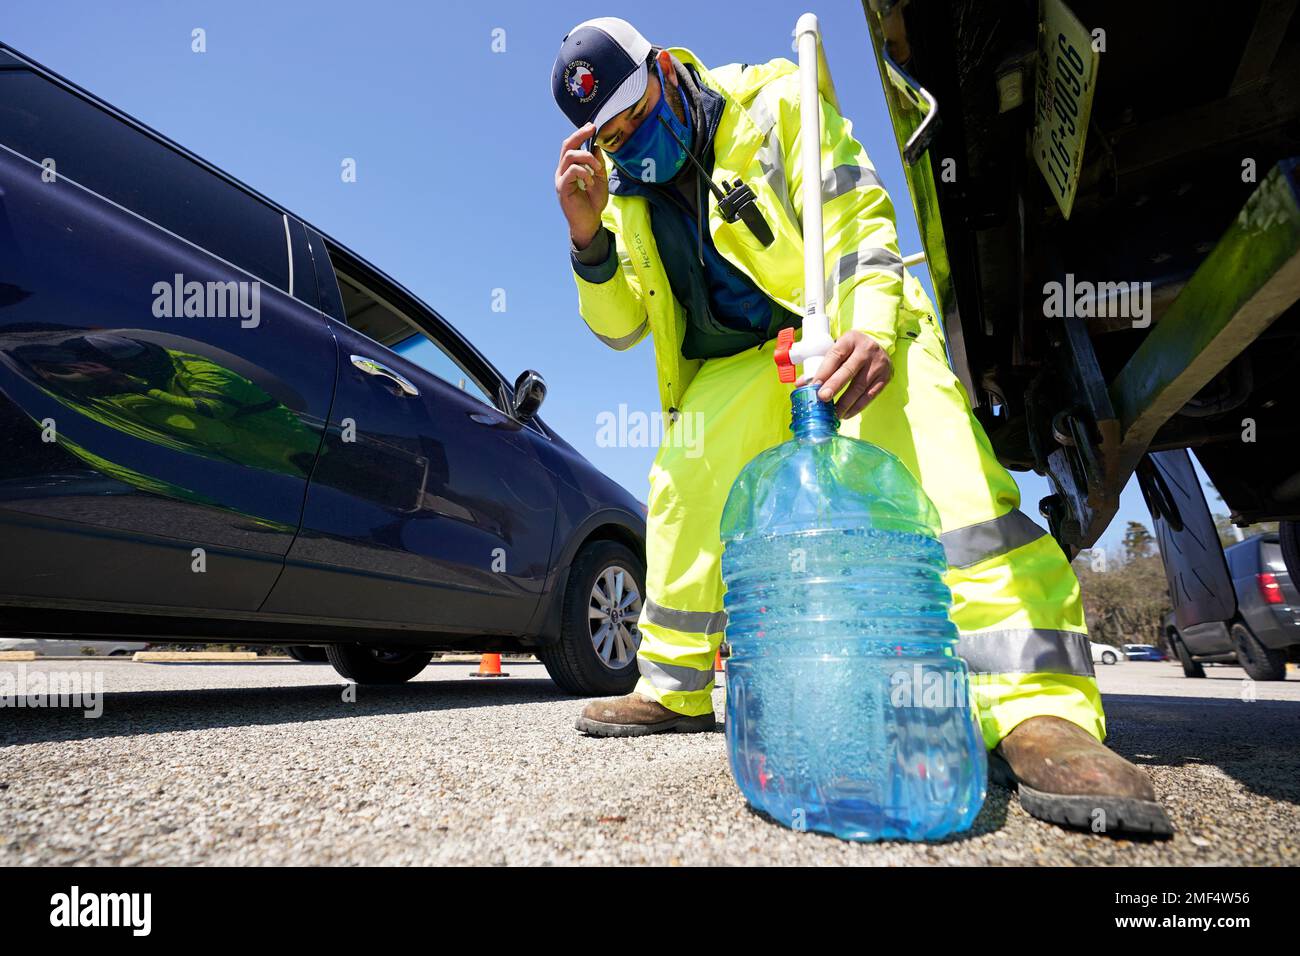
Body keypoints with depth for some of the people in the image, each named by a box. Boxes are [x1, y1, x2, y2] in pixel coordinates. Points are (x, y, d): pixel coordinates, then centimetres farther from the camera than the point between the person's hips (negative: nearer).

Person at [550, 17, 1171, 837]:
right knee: (680, 495, -9)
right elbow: (621, 327, 2)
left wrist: (868, 329, -32)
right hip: (734, 364, 5)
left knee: (947, 483, -30)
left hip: (848, 331, -4)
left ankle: (1037, 712, -31)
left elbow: (857, 214, -14)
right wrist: (589, 237, -17)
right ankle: (673, 690, 9)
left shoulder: (772, 102, -5)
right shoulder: (623, 184, 8)